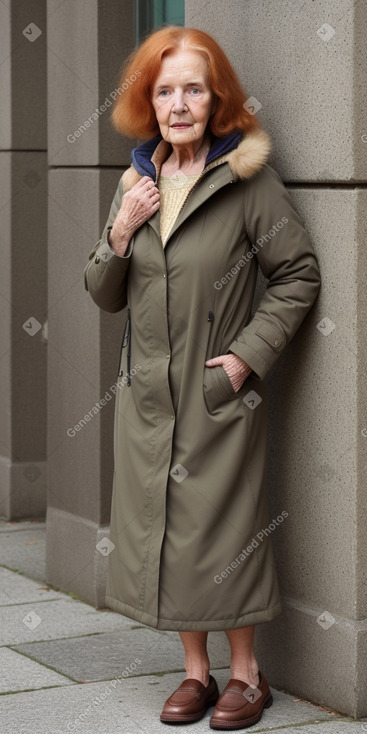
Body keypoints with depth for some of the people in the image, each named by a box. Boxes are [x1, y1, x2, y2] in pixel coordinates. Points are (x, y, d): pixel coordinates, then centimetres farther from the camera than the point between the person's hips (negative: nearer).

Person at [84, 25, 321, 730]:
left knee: (224, 529, 1)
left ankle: (245, 673, 18)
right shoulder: (135, 183, 8)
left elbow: (298, 275, -5)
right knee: (161, 530, 9)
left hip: (219, 393, -5)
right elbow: (104, 295, 12)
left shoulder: (247, 178, -8)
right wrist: (120, 234, -6)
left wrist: (249, 354, -12)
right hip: (146, 394, 5)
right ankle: (196, 671, 23)